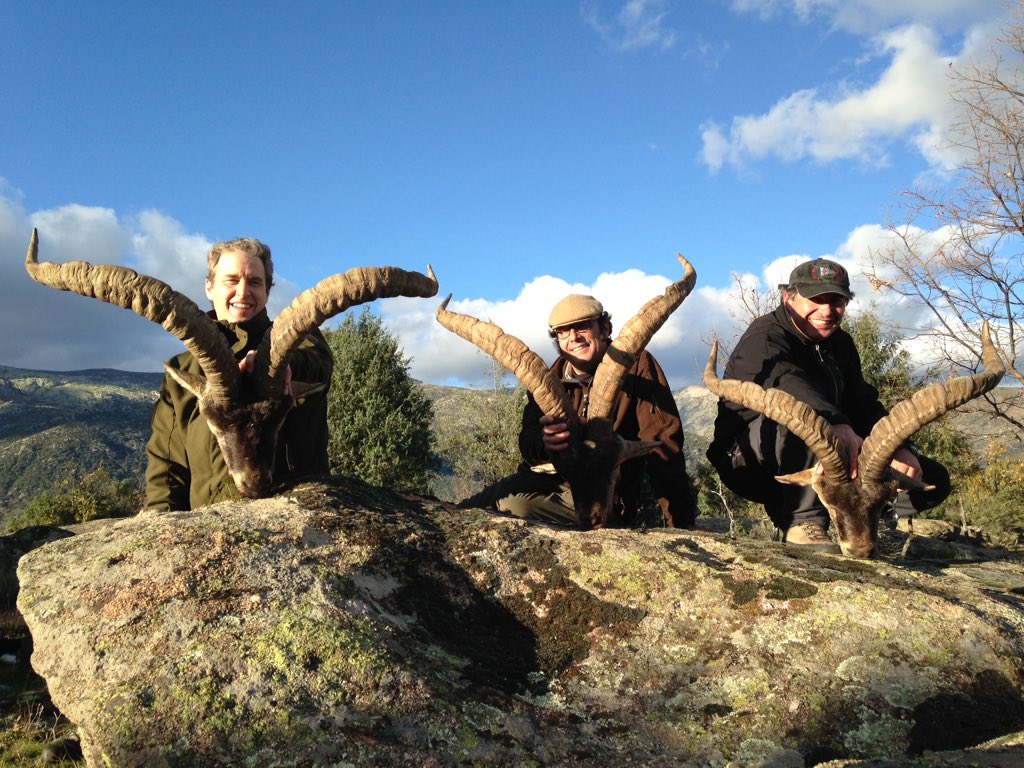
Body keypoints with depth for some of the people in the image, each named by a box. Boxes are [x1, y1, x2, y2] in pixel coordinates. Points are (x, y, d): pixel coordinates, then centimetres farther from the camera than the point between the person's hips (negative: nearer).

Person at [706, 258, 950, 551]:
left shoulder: (840, 344, 12)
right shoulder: (764, 337, -15)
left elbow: (864, 405, 5)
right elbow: (785, 382, -38)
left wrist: (899, 449, -15)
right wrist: (837, 424, -56)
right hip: (748, 460, -7)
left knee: (932, 478, 3)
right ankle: (803, 522, -30)